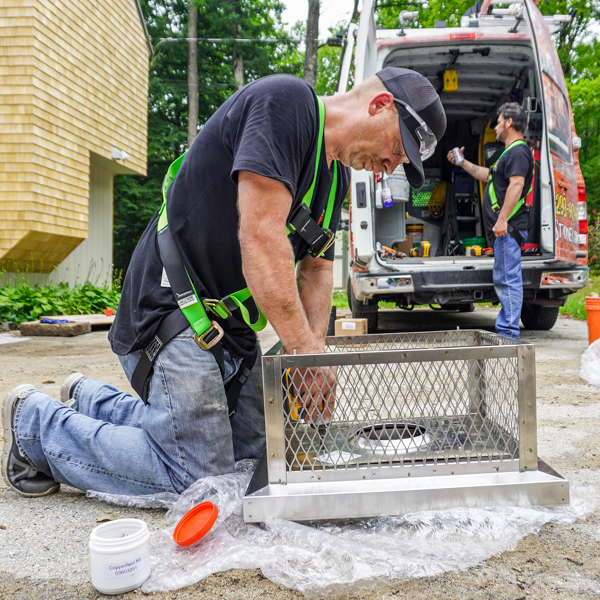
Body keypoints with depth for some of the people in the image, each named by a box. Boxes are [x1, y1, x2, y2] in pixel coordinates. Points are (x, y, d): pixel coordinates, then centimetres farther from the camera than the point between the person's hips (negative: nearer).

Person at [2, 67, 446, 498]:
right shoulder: (285, 100, -17)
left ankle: (91, 401, 27)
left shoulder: (337, 173, 13)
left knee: (251, 451, 14)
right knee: (200, 476, -9)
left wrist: (315, 351, -2)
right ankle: (36, 422, 9)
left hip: (231, 326, 10)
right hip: (173, 315, -10)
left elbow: (317, 266, 13)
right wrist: (307, 352, -21)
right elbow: (260, 237, -26)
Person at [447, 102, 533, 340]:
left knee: (508, 279, -11)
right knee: (504, 279, 13)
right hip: (505, 230, 11)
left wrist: (502, 219, -29)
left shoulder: (518, 151, -10)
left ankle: (509, 333, -9)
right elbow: (488, 175, 38)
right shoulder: (510, 153, 25)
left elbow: (516, 184, -23)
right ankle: (504, 328, 20)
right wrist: (463, 163, 40)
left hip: (509, 227, -11)